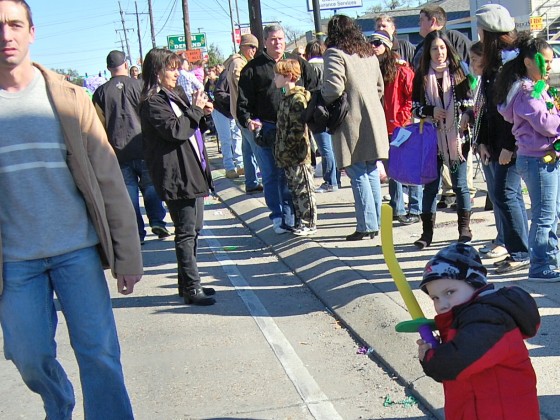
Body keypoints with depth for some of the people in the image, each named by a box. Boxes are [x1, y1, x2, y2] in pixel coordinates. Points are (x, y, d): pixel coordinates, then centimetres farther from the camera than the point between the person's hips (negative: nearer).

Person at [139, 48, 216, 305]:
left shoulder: (176, 95, 18)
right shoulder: (152, 102, -11)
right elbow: (174, 130, -23)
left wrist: (203, 113, 6)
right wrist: (196, 109, -12)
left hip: (193, 172, 10)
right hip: (177, 176, -10)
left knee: (194, 229, 14)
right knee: (186, 232, -5)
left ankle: (188, 283, 24)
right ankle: (191, 289, 1)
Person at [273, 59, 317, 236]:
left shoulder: (297, 98, -16)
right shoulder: (286, 98, 14)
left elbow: (298, 129, -22)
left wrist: (284, 148, -20)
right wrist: (280, 150, 14)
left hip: (298, 154, -9)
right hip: (288, 156, 10)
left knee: (304, 189, 0)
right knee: (294, 189, 15)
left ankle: (309, 224, 7)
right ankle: (299, 221, 24)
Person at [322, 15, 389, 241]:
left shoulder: (335, 54, -9)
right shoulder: (369, 54, 14)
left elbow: (333, 88, -21)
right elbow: (380, 87, 18)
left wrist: (323, 102, -3)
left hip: (352, 123, -7)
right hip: (374, 121, 7)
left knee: (358, 175, -3)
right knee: (372, 173, 13)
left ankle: (366, 226, -2)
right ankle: (376, 223, 18)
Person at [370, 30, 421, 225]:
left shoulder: (401, 69, -7)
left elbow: (413, 94, -8)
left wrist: (403, 117, -11)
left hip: (403, 126, -6)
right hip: (384, 128, 6)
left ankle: (415, 211, 6)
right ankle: (397, 209, 19)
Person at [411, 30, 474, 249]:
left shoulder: (457, 72, 3)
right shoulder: (422, 76, 3)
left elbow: (470, 101, 8)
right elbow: (415, 107, 6)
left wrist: (466, 117, -9)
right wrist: (431, 111, -12)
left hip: (457, 137, 0)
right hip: (432, 138, 1)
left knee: (460, 184, 5)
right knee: (431, 185, 4)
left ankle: (464, 227, 18)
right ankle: (427, 232, 10)